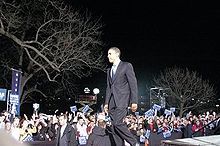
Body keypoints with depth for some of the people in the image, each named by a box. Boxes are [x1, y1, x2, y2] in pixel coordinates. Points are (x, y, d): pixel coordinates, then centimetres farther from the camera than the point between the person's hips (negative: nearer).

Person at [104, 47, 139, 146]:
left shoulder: (127, 66, 1)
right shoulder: (109, 70, 21)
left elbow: (133, 84, -5)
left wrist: (134, 101, -13)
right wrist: (106, 103, 13)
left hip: (122, 100, -7)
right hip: (112, 102, 7)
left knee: (117, 122, -20)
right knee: (113, 126, 0)